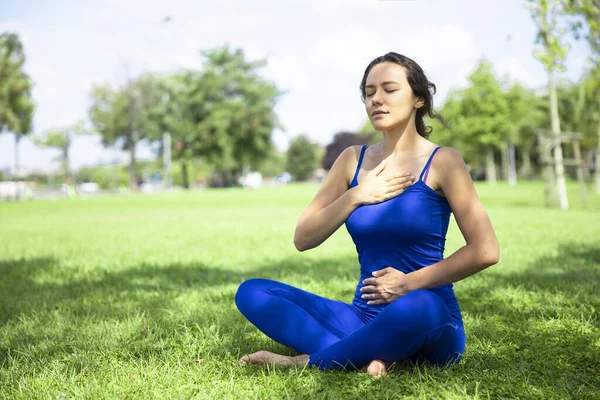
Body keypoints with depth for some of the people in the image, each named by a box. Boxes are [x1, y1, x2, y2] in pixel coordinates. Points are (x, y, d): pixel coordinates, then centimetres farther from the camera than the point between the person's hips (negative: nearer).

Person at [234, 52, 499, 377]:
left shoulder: (441, 161, -4)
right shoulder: (353, 160, 8)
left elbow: (485, 251, -11)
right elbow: (303, 239, 4)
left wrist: (410, 282, -13)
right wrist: (356, 196, -9)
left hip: (430, 326, -4)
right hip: (366, 319, 5)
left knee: (418, 305, -41)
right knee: (252, 293, -8)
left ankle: (309, 360, -18)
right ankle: (363, 355, -24)